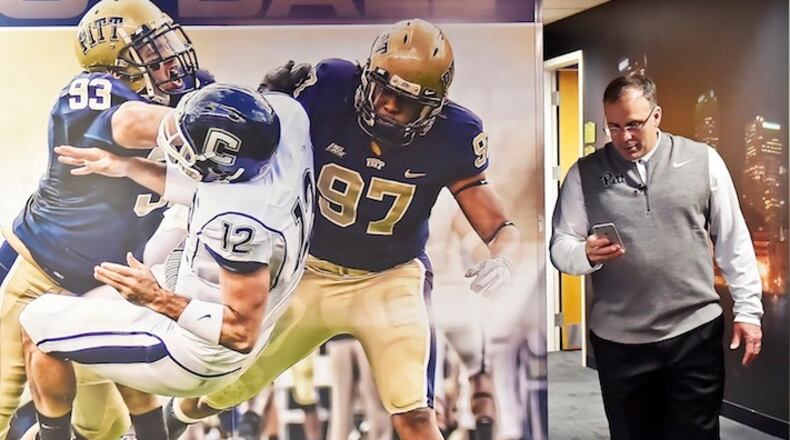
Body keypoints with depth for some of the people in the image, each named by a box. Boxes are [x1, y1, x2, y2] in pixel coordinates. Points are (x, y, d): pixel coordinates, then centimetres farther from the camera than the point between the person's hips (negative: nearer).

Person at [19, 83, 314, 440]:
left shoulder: (238, 222, -39)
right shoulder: (284, 113, -17)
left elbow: (243, 332, -28)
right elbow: (213, 188, -1)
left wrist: (160, 300, -23)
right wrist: (127, 167, 3)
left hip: (193, 357, -9)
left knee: (40, 323, 4)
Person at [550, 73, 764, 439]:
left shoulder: (703, 160, 2)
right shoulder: (584, 173, 2)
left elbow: (734, 241, 5)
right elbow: (560, 247, 1)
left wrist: (747, 309, 1)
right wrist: (587, 254, -20)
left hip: (695, 333, 0)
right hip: (618, 341, 1)